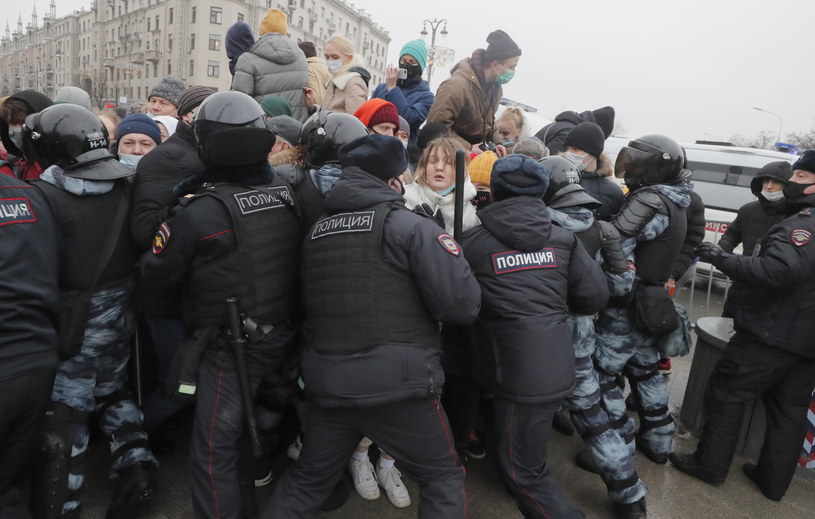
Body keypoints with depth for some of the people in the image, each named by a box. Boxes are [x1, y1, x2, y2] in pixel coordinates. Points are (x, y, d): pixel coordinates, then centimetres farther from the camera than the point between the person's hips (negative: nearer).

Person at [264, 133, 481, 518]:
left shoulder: (316, 232, 10)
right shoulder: (411, 226, -9)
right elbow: (462, 303, -15)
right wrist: (451, 255, 5)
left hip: (327, 383, 6)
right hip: (398, 383, -5)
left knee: (307, 480, 25)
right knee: (444, 477, 16)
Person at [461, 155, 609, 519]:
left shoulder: (473, 242, -7)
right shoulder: (563, 238, 3)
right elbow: (595, 297, 3)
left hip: (520, 372, -6)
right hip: (558, 366, 6)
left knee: (520, 468, 11)